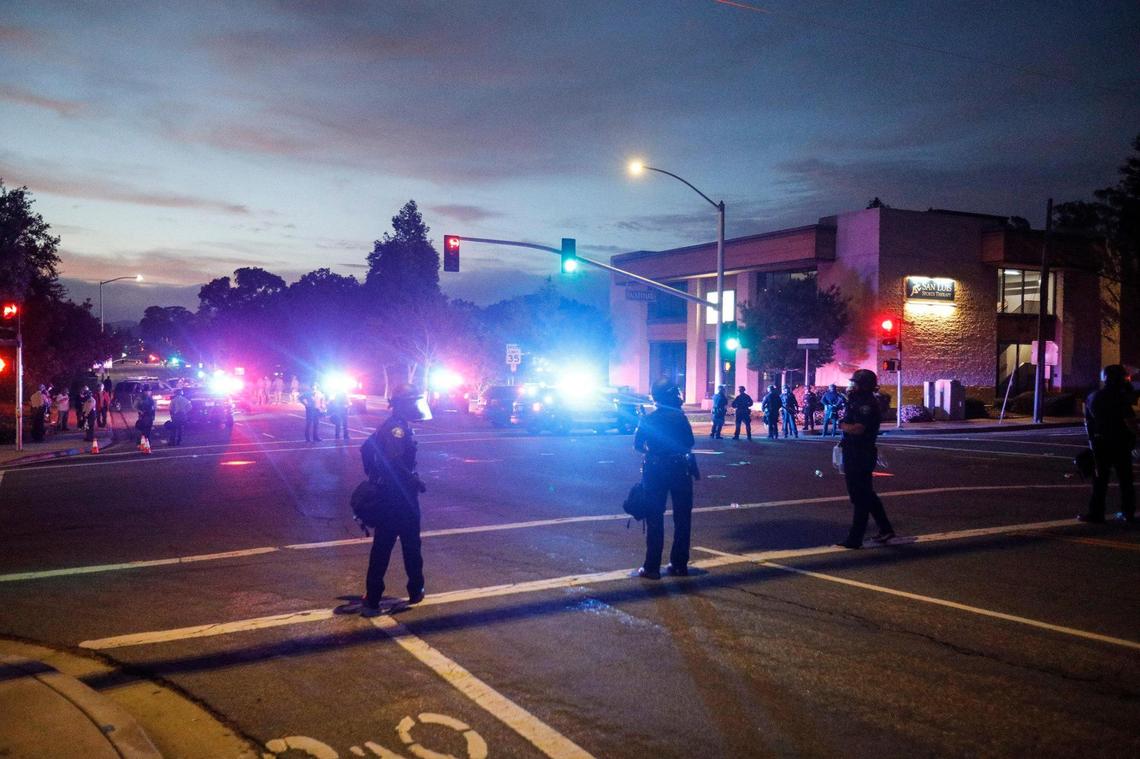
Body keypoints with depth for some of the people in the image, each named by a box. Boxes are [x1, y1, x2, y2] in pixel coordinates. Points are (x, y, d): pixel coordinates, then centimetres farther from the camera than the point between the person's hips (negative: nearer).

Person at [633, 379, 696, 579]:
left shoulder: (648, 419, -5)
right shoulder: (680, 416, -2)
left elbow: (638, 445, -4)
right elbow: (689, 443, 3)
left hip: (655, 470, -1)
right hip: (681, 469, 1)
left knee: (655, 519, 4)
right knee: (682, 518, 11)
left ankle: (652, 567, 1)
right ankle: (679, 564, 14)